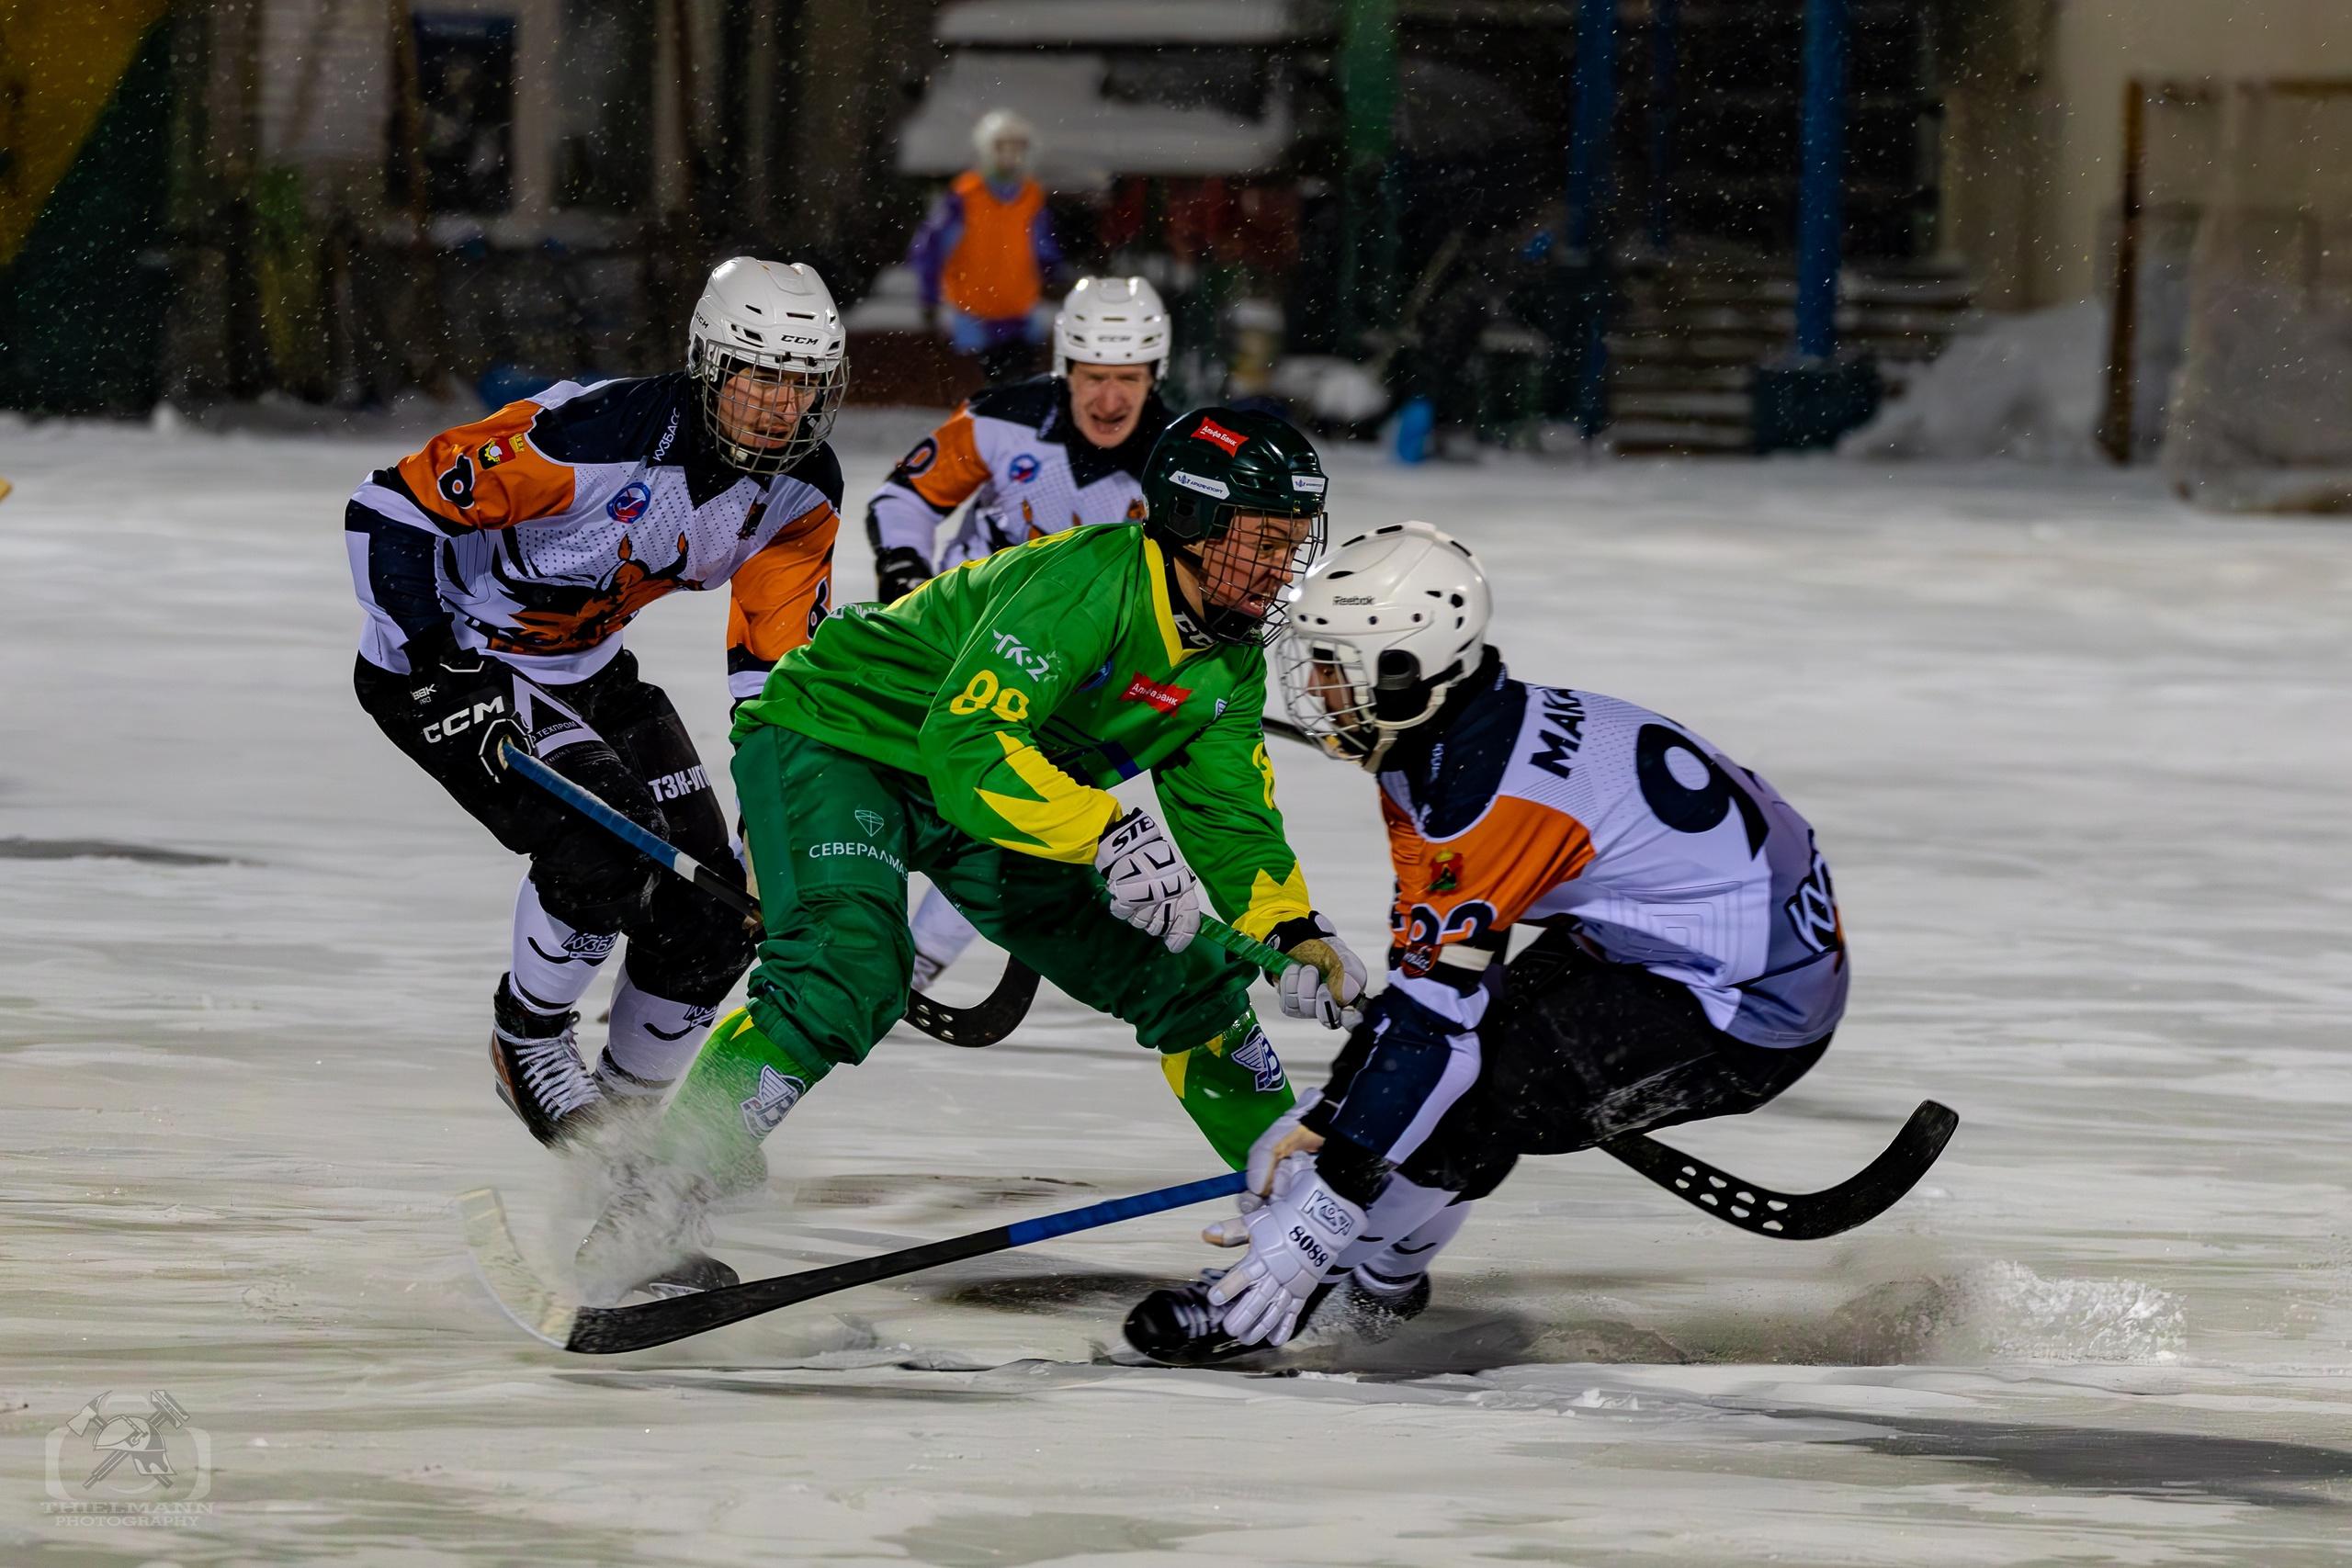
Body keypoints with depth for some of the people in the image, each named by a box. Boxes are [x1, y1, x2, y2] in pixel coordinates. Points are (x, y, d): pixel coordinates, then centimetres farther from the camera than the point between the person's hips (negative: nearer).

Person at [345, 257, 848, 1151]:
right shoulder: (600, 438, -32)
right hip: (444, 663, -7)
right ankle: (528, 1037, 1)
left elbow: (776, 657, 0)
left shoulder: (803, 491, -10)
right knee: (607, 848, -27)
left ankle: (625, 1108, 24)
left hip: (586, 668, 7)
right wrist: (440, 667, -30)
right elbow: (391, 508, -27)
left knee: (711, 915, 0)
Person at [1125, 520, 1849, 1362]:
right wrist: (1322, 1120, 11)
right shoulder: (1467, 738, 5)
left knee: (1468, 1090, -19)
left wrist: (1320, 1213, -26)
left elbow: (1432, 1020, -27)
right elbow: (1431, 970, 13)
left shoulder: (1487, 795, -25)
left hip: (1745, 1009, -11)